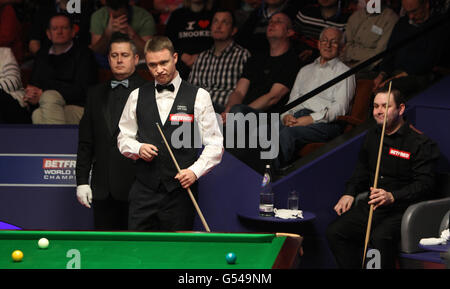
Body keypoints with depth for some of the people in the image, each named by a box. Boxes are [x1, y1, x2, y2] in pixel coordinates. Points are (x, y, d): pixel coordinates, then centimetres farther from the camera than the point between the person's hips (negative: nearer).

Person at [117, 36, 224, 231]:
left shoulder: (199, 97, 2)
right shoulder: (137, 96, 11)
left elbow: (215, 145, 0)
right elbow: (124, 138, 18)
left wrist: (195, 170, -15)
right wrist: (138, 148, -4)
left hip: (180, 190, -2)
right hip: (144, 191, 2)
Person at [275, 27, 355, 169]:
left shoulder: (344, 72, 13)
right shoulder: (305, 70, 32)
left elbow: (340, 107, -1)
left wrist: (312, 118, -15)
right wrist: (286, 116, 1)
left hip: (325, 123, -5)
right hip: (296, 117, 5)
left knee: (287, 133, -37)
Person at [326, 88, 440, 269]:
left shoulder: (421, 143, -7)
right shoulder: (372, 135, 17)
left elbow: (424, 184, -14)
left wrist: (392, 197, -28)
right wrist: (349, 193, 14)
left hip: (401, 208, -7)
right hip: (371, 206, 7)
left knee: (380, 238, -36)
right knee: (334, 232, -14)